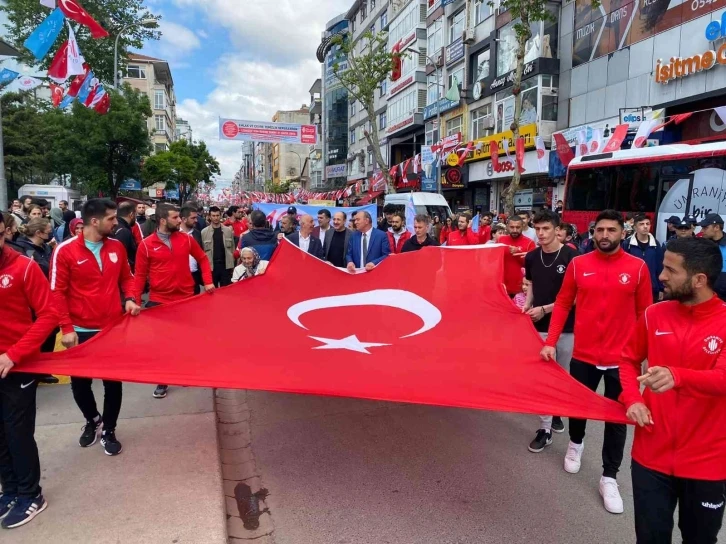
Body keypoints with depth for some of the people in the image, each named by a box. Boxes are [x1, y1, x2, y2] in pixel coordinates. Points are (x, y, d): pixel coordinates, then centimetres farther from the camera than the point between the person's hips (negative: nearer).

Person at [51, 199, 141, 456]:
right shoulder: (65, 251, -10)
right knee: (80, 382, 13)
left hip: (113, 328, 2)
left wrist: (129, 298, -6)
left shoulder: (117, 247, 0)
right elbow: (57, 292, -9)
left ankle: (108, 432, 28)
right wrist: (66, 327, -13)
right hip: (81, 331, -2)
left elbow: (127, 278, 13)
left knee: (113, 382, 9)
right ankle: (92, 420, 42)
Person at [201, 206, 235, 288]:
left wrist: (232, 264, 4)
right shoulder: (204, 232, 0)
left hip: (226, 265, 1)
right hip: (211, 266, 0)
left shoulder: (228, 230, 4)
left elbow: (232, 248, 7)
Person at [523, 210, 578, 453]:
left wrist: (545, 309, -15)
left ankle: (558, 411, 38)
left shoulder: (571, 257, -12)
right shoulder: (532, 257, 2)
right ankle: (545, 428, 13)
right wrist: (527, 305, -4)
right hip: (540, 327, 3)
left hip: (567, 327, -3)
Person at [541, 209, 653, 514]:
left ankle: (609, 478, 23)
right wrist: (550, 342, -6)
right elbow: (563, 304, 1)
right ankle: (576, 444, 49)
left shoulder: (638, 268, -5)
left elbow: (645, 314, 0)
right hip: (584, 354, 1)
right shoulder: (578, 264, -3)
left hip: (622, 358, -1)